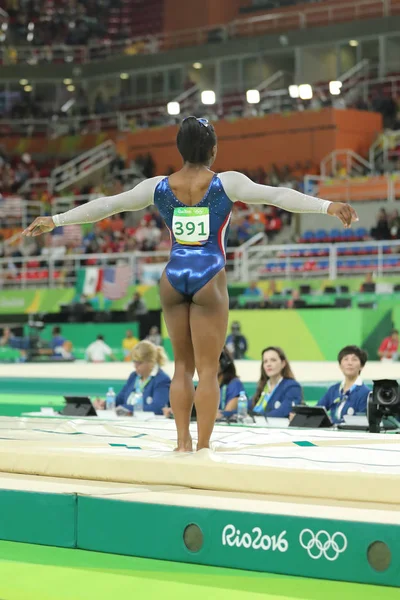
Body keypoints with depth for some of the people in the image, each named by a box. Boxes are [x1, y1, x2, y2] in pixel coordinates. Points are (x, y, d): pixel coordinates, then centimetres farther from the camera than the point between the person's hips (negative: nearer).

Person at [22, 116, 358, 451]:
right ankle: (203, 448, 0)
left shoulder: (159, 187, 2)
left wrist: (54, 221, 14)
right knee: (208, 370, 1)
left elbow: (107, 204, 7)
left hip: (174, 277, 4)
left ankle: (183, 443, 13)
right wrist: (328, 206, -22)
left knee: (183, 365, 15)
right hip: (209, 279, -3)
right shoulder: (226, 184, -7)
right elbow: (276, 195, -16)